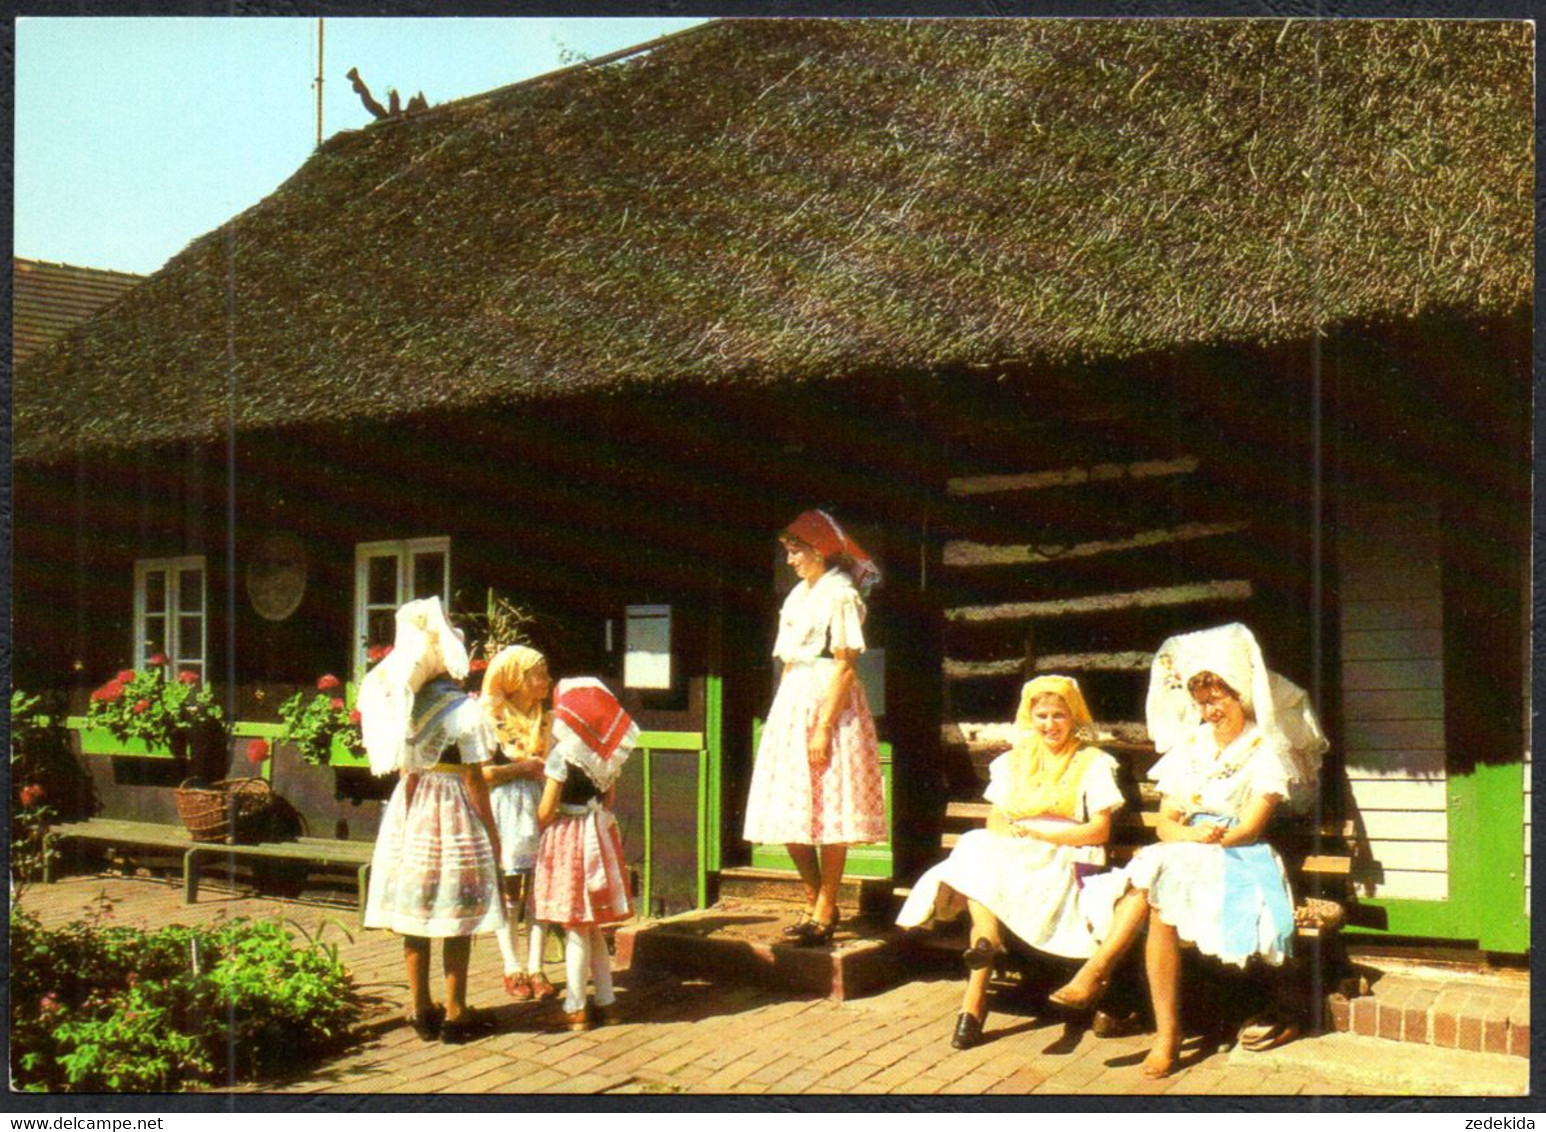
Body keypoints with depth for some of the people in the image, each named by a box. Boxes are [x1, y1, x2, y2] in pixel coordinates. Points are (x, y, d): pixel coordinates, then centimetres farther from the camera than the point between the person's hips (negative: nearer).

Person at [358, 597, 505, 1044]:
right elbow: (472, 777, -12)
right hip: (453, 812, -6)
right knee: (457, 915, 3)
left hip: (410, 809, 6)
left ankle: (422, 1010, 19)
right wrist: (491, 830, -5)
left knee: (414, 911, 10)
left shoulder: (400, 701, 3)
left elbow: (404, 768, 3)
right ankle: (455, 1013, 9)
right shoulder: (462, 708, -14)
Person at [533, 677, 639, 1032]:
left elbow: (546, 810, -13)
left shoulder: (562, 755, -15)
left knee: (575, 929, -1)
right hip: (598, 837, 7)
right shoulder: (605, 754, 4)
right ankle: (605, 1001, 19)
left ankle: (575, 1009, 5)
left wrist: (535, 832, 4)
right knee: (592, 927, 16)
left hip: (567, 839, -7)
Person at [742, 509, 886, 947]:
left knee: (828, 813, -4)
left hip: (829, 703, -8)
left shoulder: (841, 594, -9)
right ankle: (815, 904, 20)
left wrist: (824, 727, -19)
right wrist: (784, 715, 15)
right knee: (789, 815, 8)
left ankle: (824, 913, 2)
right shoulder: (798, 594, 17)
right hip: (792, 705, 8)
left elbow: (843, 666, -14)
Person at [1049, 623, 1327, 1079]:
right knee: (1160, 904, -30)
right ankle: (1167, 1033, -32)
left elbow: (1249, 828, -8)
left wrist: (1197, 837, -14)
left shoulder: (1267, 751, 2)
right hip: (1180, 862, 4)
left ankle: (1096, 971, -32)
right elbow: (1165, 822, 11)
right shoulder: (1188, 747, 17)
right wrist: (1194, 834, -11)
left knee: (1159, 874, -34)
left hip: (1238, 865, -4)